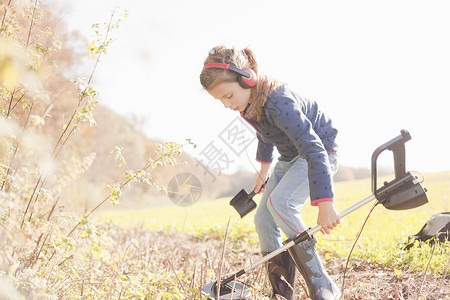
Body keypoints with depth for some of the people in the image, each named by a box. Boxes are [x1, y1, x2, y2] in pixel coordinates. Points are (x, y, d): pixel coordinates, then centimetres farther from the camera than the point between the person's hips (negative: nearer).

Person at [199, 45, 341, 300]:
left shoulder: (279, 103, -36)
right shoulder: (249, 102, -7)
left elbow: (314, 149, -41)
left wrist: (324, 203, -47)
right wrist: (265, 167, 24)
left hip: (321, 153, -9)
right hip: (290, 158, 9)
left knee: (280, 202, -30)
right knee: (264, 219, 1)